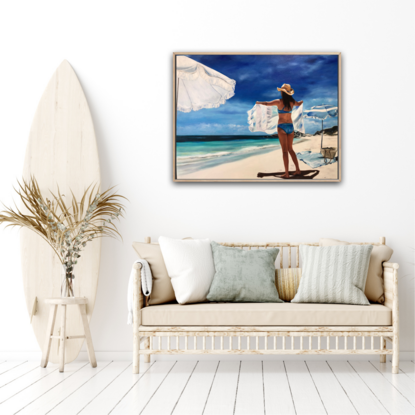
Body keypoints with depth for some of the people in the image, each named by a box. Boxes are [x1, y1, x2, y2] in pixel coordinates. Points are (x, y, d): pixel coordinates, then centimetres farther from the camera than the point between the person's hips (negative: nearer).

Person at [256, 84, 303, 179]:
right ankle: (298, 169, 14)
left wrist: (259, 102, 22)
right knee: (290, 149, 17)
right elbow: (299, 104, 28)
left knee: (285, 150, -5)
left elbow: (267, 104, 0)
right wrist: (301, 101, 53)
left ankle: (286, 174, -7)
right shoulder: (292, 102, 4)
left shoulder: (279, 102, -10)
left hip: (282, 127, -5)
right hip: (290, 126, 5)